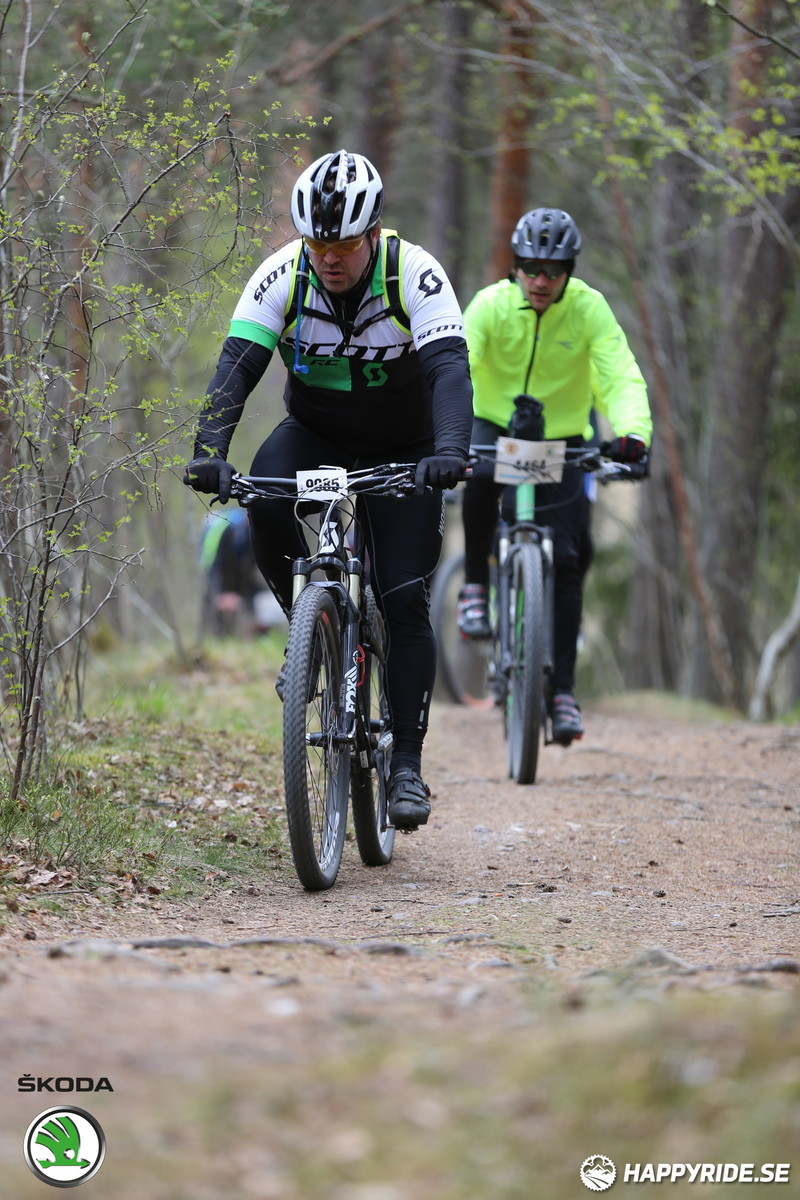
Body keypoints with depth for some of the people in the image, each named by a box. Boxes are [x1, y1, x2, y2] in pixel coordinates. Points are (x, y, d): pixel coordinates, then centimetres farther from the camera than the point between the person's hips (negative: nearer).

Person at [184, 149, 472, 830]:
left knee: (404, 602, -11)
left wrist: (449, 450, -54)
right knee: (264, 496, -32)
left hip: (401, 450, -2)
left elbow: (449, 368, -36)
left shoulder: (414, 275, -25)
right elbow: (237, 367, -26)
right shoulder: (284, 276, -19)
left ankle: (408, 765, -4)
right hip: (316, 432, 2)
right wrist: (210, 452, -42)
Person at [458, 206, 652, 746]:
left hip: (561, 439, 1)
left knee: (567, 561, -11)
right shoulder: (491, 305, -17)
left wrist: (633, 431, -44)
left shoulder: (589, 309, -16)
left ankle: (563, 688, -5)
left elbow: (623, 378, -24)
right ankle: (476, 585, -16)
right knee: (481, 476, -37)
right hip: (494, 426, 0)